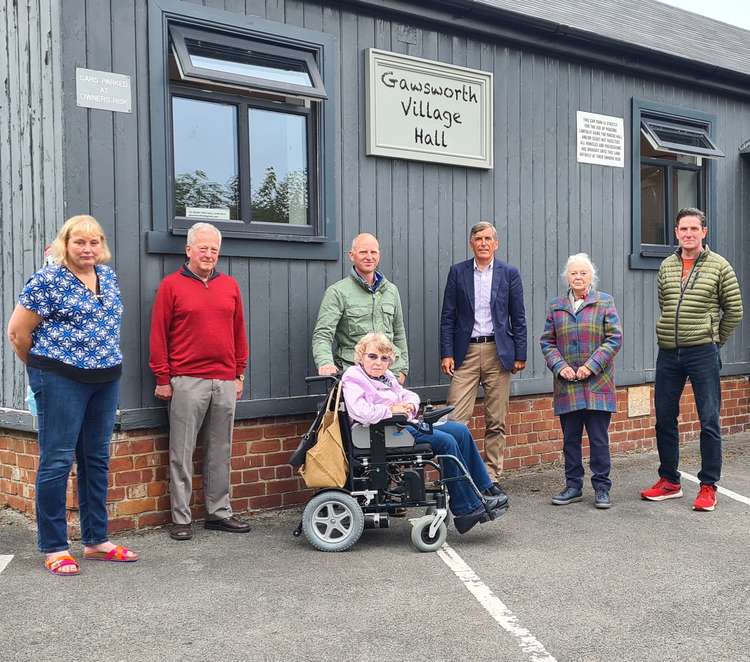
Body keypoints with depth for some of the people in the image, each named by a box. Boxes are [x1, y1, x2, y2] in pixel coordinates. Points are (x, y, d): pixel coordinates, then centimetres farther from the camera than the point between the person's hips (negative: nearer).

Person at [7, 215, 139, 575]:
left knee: (97, 460, 12)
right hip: (61, 380, -6)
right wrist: (41, 366, 6)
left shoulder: (108, 276, 9)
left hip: (106, 380, 6)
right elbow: (17, 331, -6)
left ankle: (96, 540, 22)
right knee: (57, 461, -1)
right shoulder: (48, 280, -10)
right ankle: (54, 548, 9)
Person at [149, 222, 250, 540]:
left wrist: (240, 373, 13)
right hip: (186, 381, -4)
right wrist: (163, 378, -4)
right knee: (182, 453, 0)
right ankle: (181, 518, 8)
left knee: (220, 451, 10)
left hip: (225, 382, 4)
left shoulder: (230, 285, 13)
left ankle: (219, 512, 19)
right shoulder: (171, 285, 1)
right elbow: (158, 335, -1)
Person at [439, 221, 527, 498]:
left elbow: (518, 318, 7)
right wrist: (446, 354, -3)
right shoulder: (458, 272, 6)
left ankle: (492, 477, 15)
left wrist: (520, 355, 1)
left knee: (496, 421, 6)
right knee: (456, 419, -8)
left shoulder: (509, 273, 6)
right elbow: (448, 316, 4)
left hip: (499, 353, 1)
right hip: (466, 352, 0)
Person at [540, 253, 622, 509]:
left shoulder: (605, 302, 3)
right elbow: (547, 342, 10)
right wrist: (560, 366, -6)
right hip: (567, 386, 3)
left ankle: (602, 488, 10)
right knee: (570, 438, 8)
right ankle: (573, 486, 18)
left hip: (597, 384, -3)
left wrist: (591, 366, -12)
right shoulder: (555, 306, 12)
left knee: (599, 438, 0)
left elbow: (614, 338, -3)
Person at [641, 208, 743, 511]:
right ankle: (669, 482, 23)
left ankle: (708, 486, 10)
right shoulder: (665, 267, 9)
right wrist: (673, 335, 14)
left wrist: (715, 339, 8)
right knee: (664, 419, 10)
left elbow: (734, 310, 4)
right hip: (668, 353, 4)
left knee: (709, 421, 0)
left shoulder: (719, 266, -2)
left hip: (703, 354, -4)